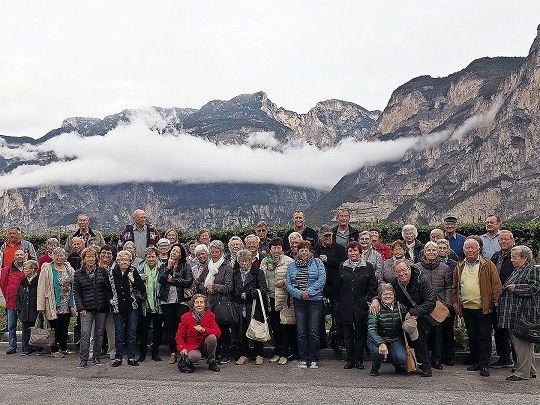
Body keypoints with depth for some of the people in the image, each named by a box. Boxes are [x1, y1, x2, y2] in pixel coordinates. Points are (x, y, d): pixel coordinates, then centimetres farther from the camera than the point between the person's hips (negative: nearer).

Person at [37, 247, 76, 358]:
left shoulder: (69, 268, 9)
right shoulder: (47, 269, -3)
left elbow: (74, 285, 12)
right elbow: (41, 287, -6)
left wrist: (73, 304, 6)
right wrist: (41, 306, -11)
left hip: (67, 306, 4)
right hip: (54, 305, -4)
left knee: (65, 327, 9)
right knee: (55, 327, 0)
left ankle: (63, 348, 21)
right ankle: (55, 350, 11)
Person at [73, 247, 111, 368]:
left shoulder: (103, 271, 5)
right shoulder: (78, 274, 4)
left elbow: (108, 289, 6)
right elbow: (76, 292, 2)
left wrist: (110, 303, -2)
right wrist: (80, 308, -6)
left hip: (102, 308, 1)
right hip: (87, 308, -1)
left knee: (99, 333, 7)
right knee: (85, 334, -9)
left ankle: (96, 358, 17)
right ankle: (83, 360, -2)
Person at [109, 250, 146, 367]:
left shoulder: (133, 272, -3)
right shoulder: (112, 272, -1)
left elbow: (143, 290, -6)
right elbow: (108, 288, 14)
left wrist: (133, 281, -17)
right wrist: (111, 300, 5)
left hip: (132, 306, -1)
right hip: (118, 307, 1)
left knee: (132, 332, 2)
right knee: (119, 333, 5)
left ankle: (131, 357, 9)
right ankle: (118, 357, 13)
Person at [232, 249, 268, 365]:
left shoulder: (258, 272, -1)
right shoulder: (236, 274, 13)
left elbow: (264, 289, -11)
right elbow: (233, 292, 18)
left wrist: (248, 294, -16)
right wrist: (236, 302, 5)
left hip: (255, 307, -3)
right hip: (241, 308, 4)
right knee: (242, 332, 4)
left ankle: (258, 355, 13)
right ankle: (244, 355, 15)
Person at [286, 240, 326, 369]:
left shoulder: (317, 263, 3)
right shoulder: (292, 265, 10)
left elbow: (322, 280, -7)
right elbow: (288, 283, 4)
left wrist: (309, 292, -15)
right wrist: (299, 293, -12)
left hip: (315, 300, -2)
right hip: (298, 301, 3)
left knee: (314, 331, -3)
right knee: (301, 332, 2)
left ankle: (314, 359, 6)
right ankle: (304, 359, 11)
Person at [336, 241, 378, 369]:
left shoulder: (368, 267, 4)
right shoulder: (342, 267, 9)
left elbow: (373, 286, 2)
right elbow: (337, 287, 9)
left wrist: (368, 301, -7)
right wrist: (338, 303, 3)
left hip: (361, 306, -1)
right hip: (345, 307, 2)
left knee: (360, 334, 4)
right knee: (347, 335, 4)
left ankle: (359, 360, 13)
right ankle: (350, 360, 13)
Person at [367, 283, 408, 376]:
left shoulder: (399, 306, -1)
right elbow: (371, 330, -22)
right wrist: (381, 343, -37)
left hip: (395, 340, 3)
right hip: (377, 339, -2)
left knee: (402, 358, -24)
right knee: (378, 351, -35)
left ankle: (398, 366, 15)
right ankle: (375, 368, -1)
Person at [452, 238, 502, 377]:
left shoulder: (488, 266, -2)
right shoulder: (459, 267, 11)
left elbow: (496, 285, -4)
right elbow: (455, 287, 16)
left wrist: (495, 302, -10)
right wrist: (455, 303, 8)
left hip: (484, 308, -4)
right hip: (466, 308, 4)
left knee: (484, 337, 0)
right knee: (472, 337, 12)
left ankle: (484, 365, 5)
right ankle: (476, 362, 23)